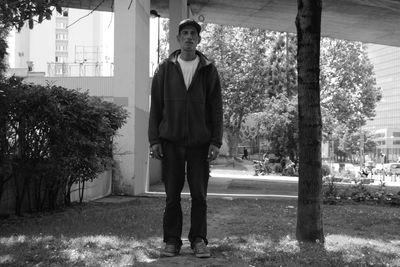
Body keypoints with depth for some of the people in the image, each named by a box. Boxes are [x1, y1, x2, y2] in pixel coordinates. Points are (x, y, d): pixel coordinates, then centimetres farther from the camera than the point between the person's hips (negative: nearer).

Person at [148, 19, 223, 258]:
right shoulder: (165, 69, 7)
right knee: (172, 195, 5)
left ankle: (199, 240, 14)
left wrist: (216, 141, -4)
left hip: (200, 142, 0)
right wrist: (154, 139, -1)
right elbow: (156, 106, 6)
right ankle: (172, 241, 15)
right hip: (171, 141, 0)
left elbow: (216, 108, 3)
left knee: (199, 195, 3)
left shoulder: (208, 70, 6)